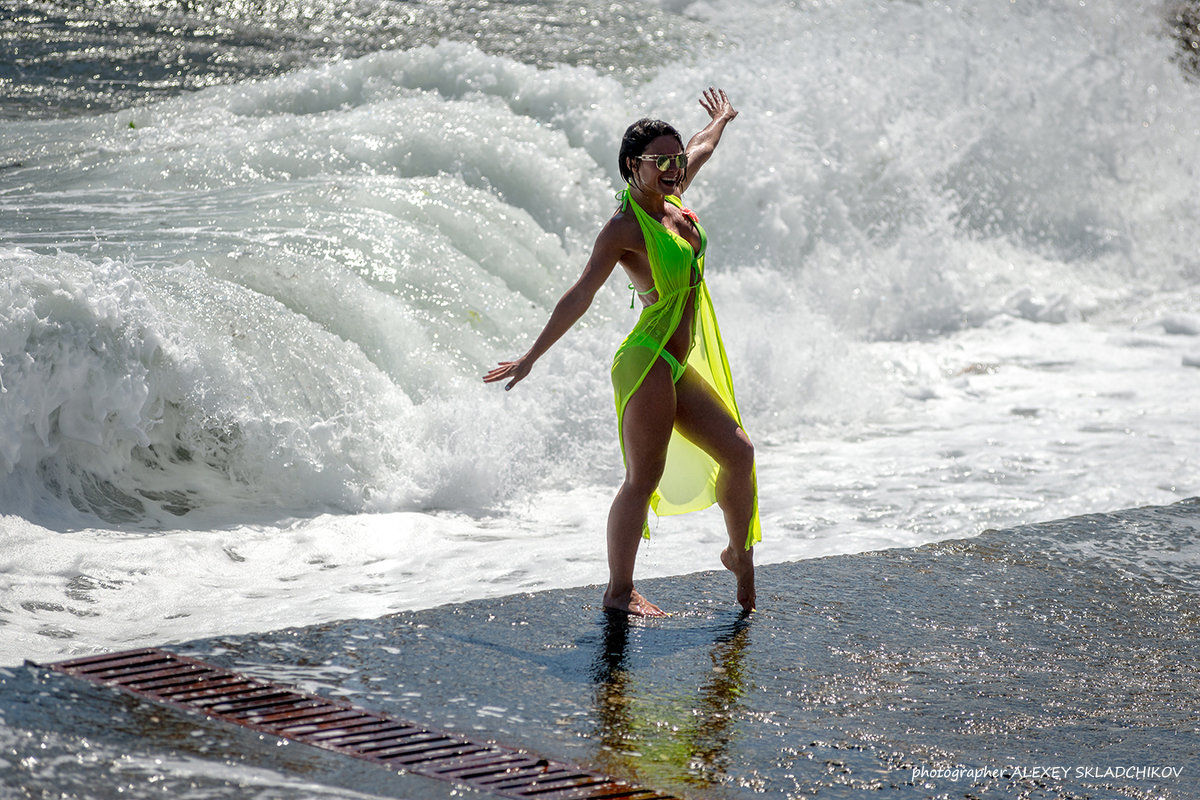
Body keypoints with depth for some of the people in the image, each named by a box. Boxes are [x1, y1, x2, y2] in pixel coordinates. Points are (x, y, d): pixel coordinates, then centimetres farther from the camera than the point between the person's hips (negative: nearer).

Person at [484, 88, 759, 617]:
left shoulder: (670, 200, 11)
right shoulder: (624, 227, -12)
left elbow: (699, 149, 33)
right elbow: (580, 296, -15)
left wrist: (719, 121, 52)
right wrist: (532, 356, -17)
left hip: (679, 366, 9)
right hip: (648, 361, -9)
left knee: (737, 450, 10)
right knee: (644, 478, -8)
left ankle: (740, 554, 30)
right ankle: (619, 591, -1)